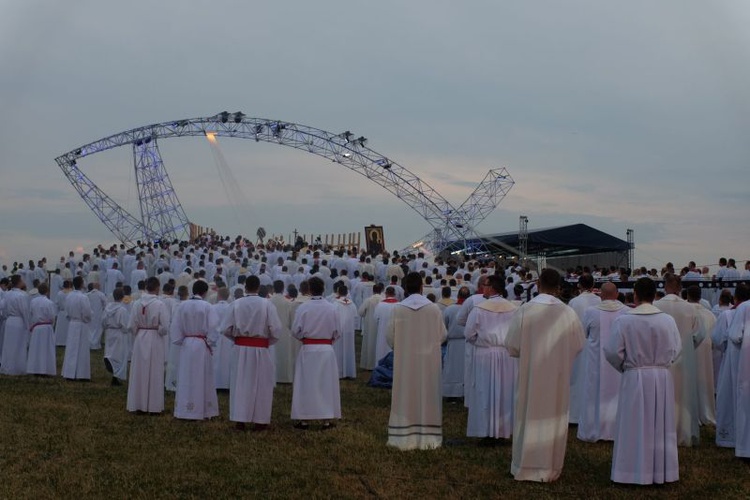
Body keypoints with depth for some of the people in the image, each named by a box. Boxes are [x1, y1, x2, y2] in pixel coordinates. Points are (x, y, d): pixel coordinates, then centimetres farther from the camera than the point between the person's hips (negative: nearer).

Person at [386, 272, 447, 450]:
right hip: (428, 361, 0)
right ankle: (428, 436, 12)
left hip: (404, 361, 0)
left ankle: (405, 437, 8)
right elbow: (443, 335, 0)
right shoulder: (434, 309, -7)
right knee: (427, 397, 8)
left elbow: (389, 337, -3)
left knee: (405, 397, 6)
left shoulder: (398, 309, -9)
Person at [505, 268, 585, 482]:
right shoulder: (568, 313, -10)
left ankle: (524, 466, 18)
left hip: (530, 374, -1)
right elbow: (578, 346, 1)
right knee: (553, 417, 12)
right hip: (558, 376, 1)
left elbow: (512, 346, -7)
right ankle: (550, 468, 20)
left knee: (529, 416, 11)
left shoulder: (524, 310, -13)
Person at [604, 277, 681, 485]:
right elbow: (676, 351, -1)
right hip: (662, 378, 2)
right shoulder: (667, 320, -7)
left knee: (635, 427, 8)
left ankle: (635, 471, 13)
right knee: (661, 426, 12)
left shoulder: (623, 320, -12)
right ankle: (661, 471, 21)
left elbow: (613, 352, -10)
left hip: (634, 378, -2)